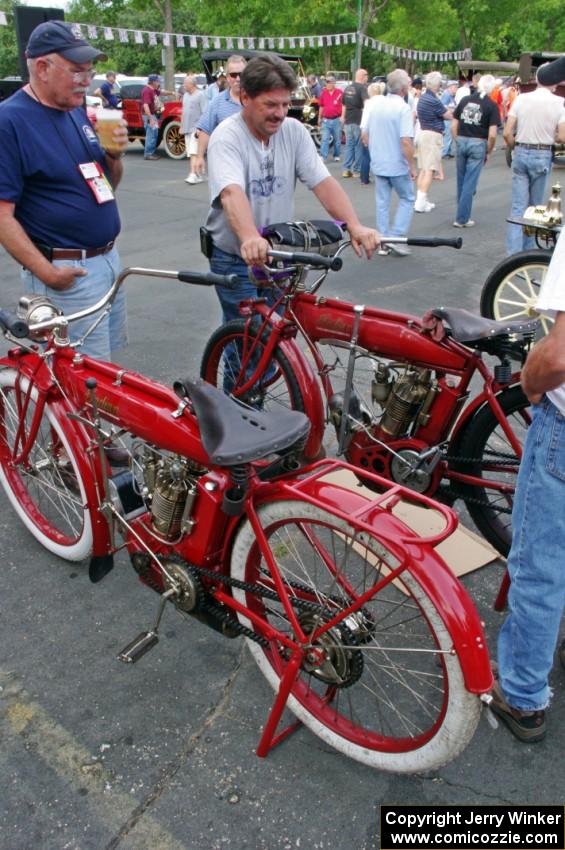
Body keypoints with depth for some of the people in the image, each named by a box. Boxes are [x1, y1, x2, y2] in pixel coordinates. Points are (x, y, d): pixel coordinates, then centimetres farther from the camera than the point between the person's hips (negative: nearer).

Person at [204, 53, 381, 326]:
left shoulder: (294, 131, -3)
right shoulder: (227, 137, -17)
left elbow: (323, 182, -12)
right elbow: (232, 193, -35)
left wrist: (354, 226, -29)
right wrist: (250, 238, -55)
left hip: (279, 254, 5)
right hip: (234, 258, -4)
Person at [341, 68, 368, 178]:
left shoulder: (347, 88, 12)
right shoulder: (362, 88, -10)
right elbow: (366, 102, -27)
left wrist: (343, 117, 29)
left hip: (348, 121, 6)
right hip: (359, 121, -6)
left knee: (349, 145, 11)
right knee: (359, 146, 2)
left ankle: (346, 169, 7)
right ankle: (356, 170, 4)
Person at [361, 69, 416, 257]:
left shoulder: (374, 103, 0)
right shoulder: (403, 109, -17)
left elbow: (364, 135, 5)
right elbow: (406, 142, -22)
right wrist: (412, 167, -13)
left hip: (378, 164, 5)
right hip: (398, 165, -5)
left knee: (382, 202, 13)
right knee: (407, 199, 11)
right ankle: (396, 238, 2)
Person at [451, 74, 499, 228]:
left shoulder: (465, 100, 5)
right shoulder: (492, 105, -7)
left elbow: (454, 125, 7)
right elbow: (492, 135, -12)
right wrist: (488, 153, 1)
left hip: (462, 142, 4)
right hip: (478, 144, -4)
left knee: (461, 181, 15)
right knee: (470, 183, 1)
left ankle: (462, 214, 26)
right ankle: (462, 219, 3)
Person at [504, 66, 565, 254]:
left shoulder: (521, 99, -1)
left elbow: (507, 133, -4)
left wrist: (515, 148, 12)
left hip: (521, 153, 1)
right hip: (542, 156, -1)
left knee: (518, 205, 3)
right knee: (535, 206, 12)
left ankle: (514, 252, -3)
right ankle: (528, 248, 19)